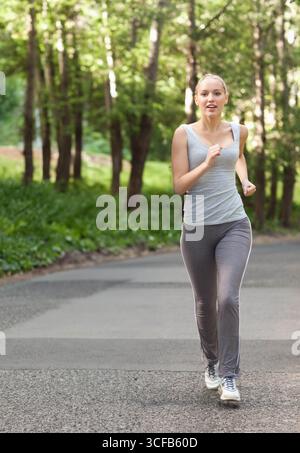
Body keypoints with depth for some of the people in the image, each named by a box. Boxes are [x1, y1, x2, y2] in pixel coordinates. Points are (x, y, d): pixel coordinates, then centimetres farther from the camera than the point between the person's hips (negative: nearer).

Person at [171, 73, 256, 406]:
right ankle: (212, 363, 36)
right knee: (205, 303, 12)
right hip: (197, 228, 0)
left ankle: (229, 377, -13)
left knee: (228, 298, -18)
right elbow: (179, 185, -8)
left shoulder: (238, 131, 4)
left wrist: (245, 180, 12)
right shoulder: (184, 134, -4)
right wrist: (207, 163, -21)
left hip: (234, 226, 0)